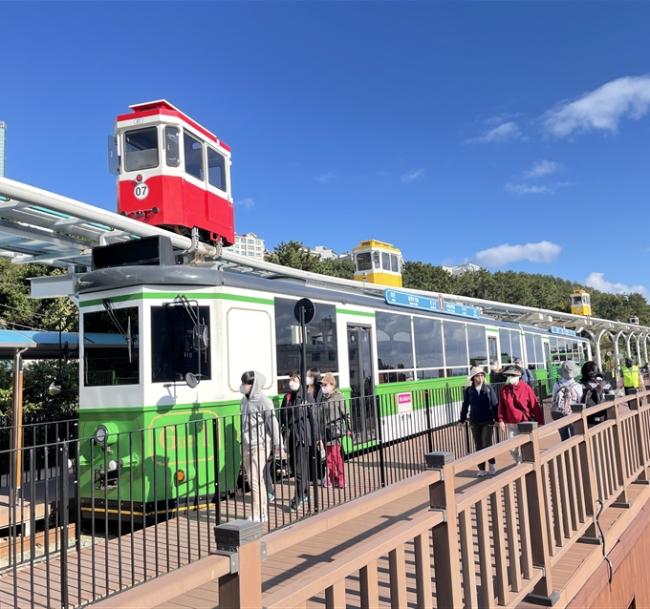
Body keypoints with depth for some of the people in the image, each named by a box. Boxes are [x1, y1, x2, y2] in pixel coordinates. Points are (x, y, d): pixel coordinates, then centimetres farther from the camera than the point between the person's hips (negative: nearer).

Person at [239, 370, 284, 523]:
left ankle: (257, 515, -1)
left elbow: (273, 423, -12)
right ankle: (262, 512, 25)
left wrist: (278, 444, -12)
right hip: (247, 445, 8)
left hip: (260, 445, -8)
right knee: (253, 480, 14)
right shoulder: (244, 400, 10)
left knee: (255, 479, -9)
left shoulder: (263, 401, -12)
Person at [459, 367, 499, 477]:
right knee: (478, 446, 7)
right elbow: (465, 406, 7)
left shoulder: (489, 389, -2)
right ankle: (481, 469, 17)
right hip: (474, 422, 2)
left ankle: (492, 463, 15)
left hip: (488, 421, -2)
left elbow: (495, 404, -1)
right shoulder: (468, 390, 1)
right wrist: (462, 420, 8)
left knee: (487, 444, -10)